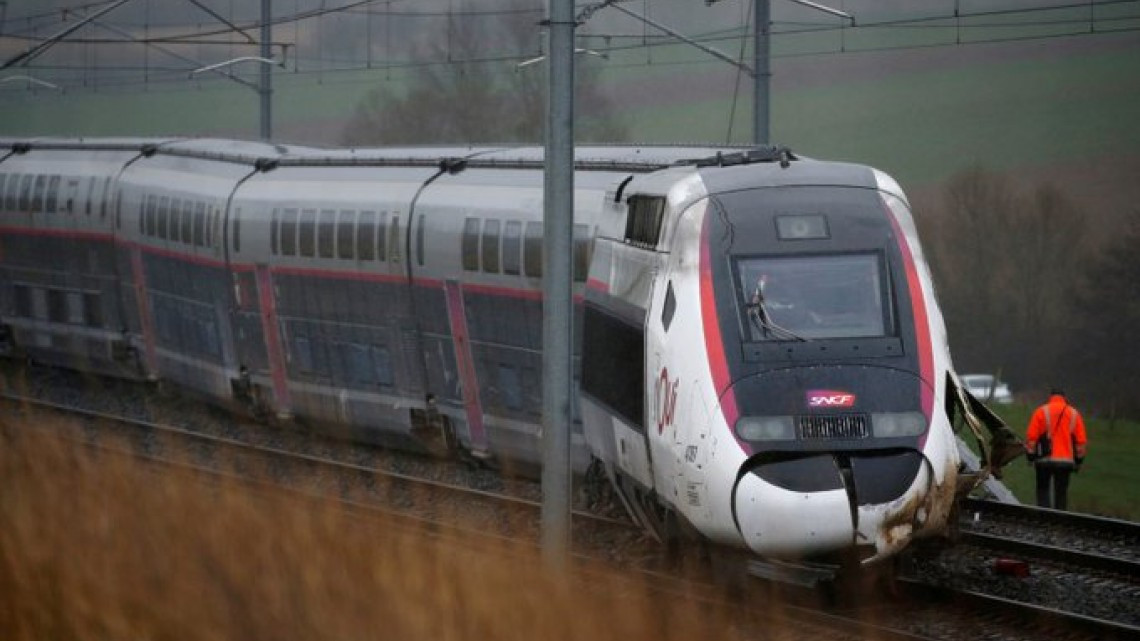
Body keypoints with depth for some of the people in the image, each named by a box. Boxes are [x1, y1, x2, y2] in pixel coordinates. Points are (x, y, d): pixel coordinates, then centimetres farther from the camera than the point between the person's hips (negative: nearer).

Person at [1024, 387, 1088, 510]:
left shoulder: (1041, 412, 0)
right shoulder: (1074, 414, 7)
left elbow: (1031, 437, -4)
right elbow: (1081, 441, 6)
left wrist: (1031, 456, 3)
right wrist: (1079, 460, 13)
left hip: (1045, 459, -2)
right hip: (1066, 461, 2)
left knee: (1043, 490, 7)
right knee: (1061, 492, 9)